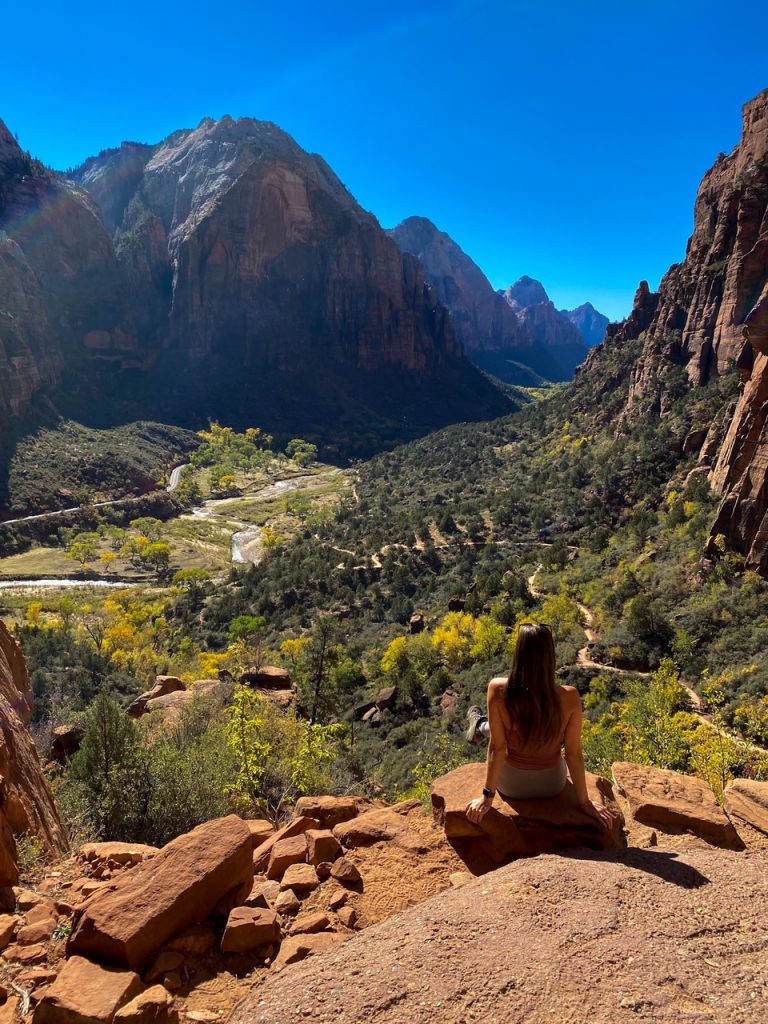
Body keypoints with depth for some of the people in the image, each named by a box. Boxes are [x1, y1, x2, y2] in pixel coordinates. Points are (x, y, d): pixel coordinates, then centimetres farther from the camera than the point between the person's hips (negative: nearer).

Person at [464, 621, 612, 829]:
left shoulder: (498, 690, -28)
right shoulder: (569, 697, -26)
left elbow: (497, 747, -19)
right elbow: (574, 754, -16)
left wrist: (488, 797, -6)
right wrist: (585, 802, -2)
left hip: (511, 785, -1)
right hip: (553, 785, 1)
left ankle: (480, 727, 61)